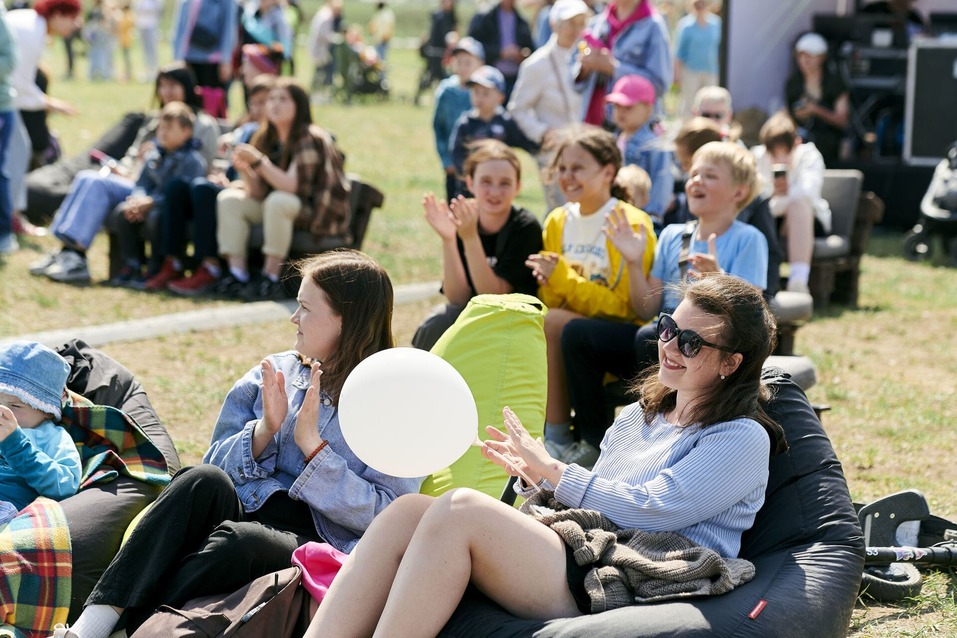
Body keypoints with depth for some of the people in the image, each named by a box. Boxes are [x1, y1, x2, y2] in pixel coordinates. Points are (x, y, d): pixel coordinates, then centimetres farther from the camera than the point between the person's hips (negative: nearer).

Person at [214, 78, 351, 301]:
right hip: (283, 210, 8)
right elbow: (258, 193, 1)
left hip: (322, 215, -8)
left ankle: (270, 279, -29)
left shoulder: (310, 139, -16)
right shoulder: (267, 139, 5)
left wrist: (258, 161, -29)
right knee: (228, 199, -6)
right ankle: (237, 273, -16)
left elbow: (292, 186, -26)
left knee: (279, 201, -36)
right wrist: (244, 169, -17)